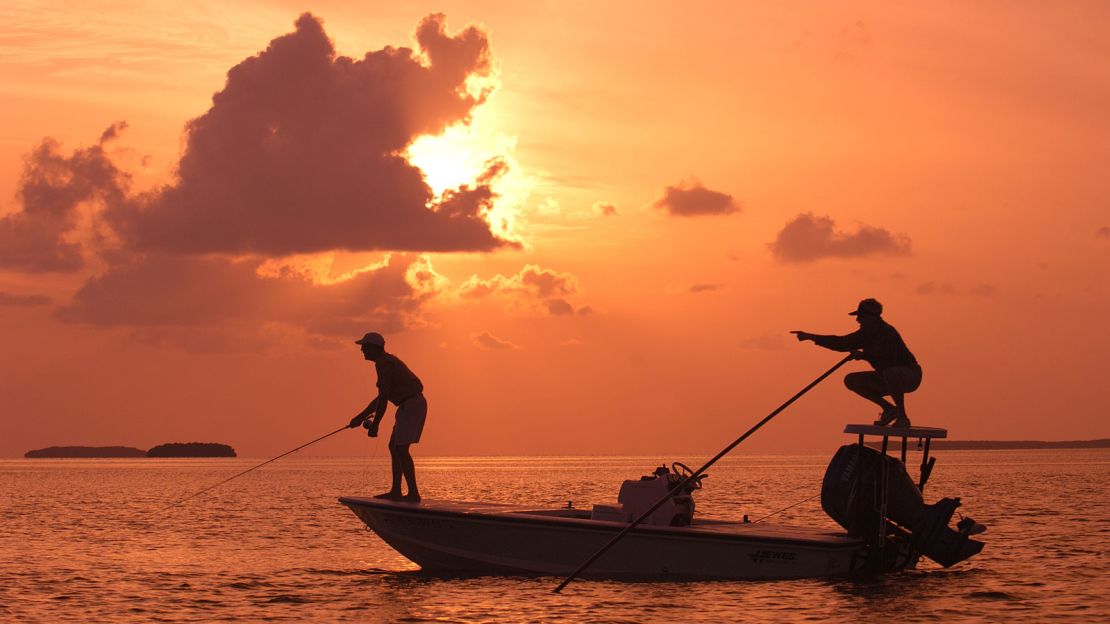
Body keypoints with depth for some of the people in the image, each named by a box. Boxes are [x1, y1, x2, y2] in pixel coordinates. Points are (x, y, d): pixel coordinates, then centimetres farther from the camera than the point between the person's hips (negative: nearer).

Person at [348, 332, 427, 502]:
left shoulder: (383, 363, -12)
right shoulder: (387, 361, 20)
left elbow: (384, 397, -18)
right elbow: (381, 397, 26)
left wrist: (374, 424, -16)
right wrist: (360, 417, 29)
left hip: (412, 404, -11)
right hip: (410, 405, 11)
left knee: (401, 449, -13)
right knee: (394, 447, 13)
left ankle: (413, 493, -15)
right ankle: (396, 491, 13)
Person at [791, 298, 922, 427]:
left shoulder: (887, 333, -22)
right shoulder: (867, 333, 4)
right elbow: (842, 343, 13)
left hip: (909, 375, -9)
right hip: (889, 378, 9)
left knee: (890, 373, -42)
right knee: (850, 380, 1)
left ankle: (902, 417, -24)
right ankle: (889, 409, 5)